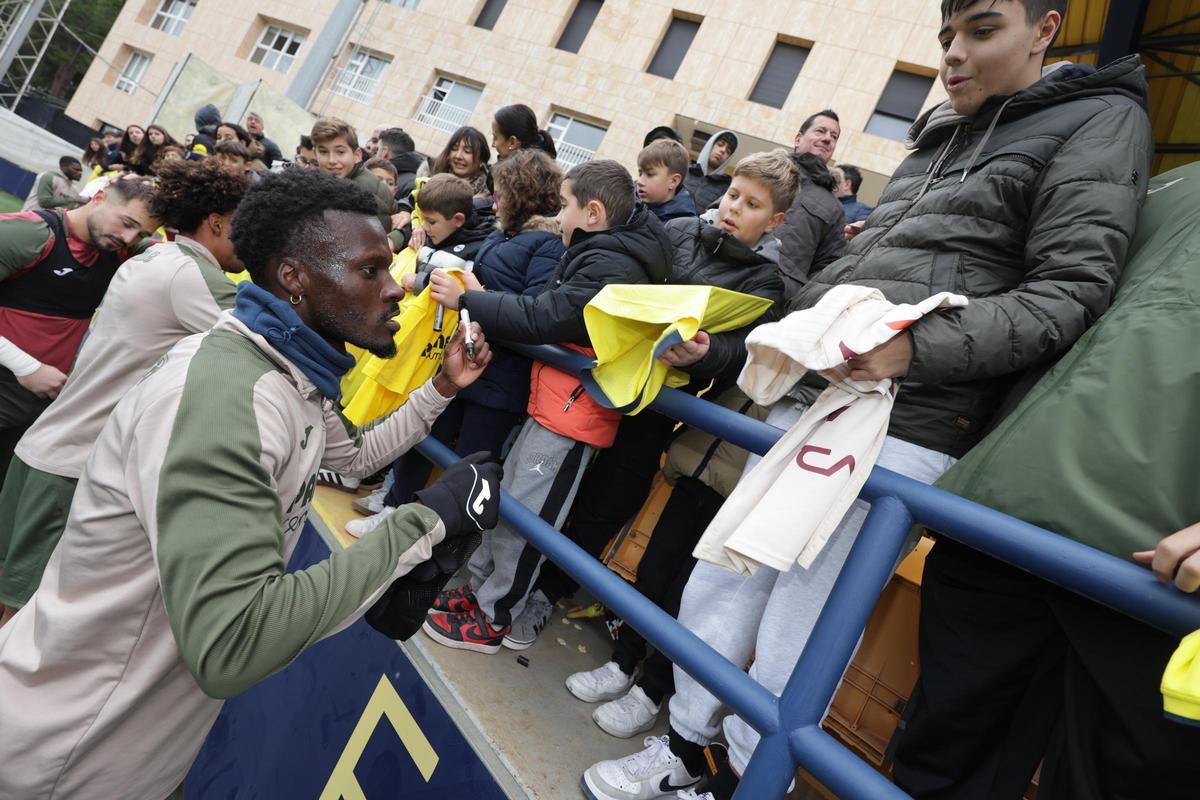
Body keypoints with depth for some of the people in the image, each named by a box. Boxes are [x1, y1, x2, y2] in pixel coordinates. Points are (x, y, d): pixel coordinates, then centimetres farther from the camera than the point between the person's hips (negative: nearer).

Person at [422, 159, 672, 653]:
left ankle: (492, 621, 19)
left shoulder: (612, 267, -21)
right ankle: (479, 587, 35)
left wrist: (464, 299, -13)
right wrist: (483, 298, 4)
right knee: (506, 498, 18)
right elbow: (544, 310, 12)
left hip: (573, 414, -10)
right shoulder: (600, 254, 11)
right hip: (551, 403, 10)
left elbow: (538, 318, -22)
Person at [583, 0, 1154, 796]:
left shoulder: (1102, 121, 3)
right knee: (718, 582, 9)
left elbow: (1068, 295, -8)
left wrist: (916, 349, -22)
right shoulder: (938, 133, 23)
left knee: (792, 640, -3)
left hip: (905, 425, -7)